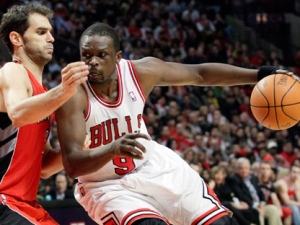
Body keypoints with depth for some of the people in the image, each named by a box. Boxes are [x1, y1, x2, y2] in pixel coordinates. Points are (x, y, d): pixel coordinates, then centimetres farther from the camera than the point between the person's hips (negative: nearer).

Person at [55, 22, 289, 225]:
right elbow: (72, 165, -31)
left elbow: (199, 74, 0)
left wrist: (261, 75, -5)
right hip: (108, 185, -5)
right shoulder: (74, 96, -25)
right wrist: (113, 149, -50)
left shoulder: (141, 71, -13)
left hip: (156, 167, 5)